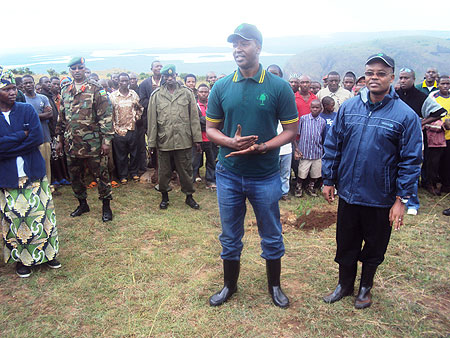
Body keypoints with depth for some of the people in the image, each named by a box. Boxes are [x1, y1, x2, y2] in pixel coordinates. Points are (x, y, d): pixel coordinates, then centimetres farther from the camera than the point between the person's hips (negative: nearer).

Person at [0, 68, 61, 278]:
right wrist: (23, 135, -15)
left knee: (41, 213, 8)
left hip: (33, 173, 2)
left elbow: (38, 138, -12)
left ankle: (46, 253, 26)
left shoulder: (27, 110, 1)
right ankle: (20, 258, 26)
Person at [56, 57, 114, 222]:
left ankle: (106, 206, 16)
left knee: (101, 174, 2)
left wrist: (107, 140, -15)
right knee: (75, 176, 14)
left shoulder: (96, 89, -6)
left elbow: (106, 116, -10)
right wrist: (60, 140, 16)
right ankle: (82, 204, 32)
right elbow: (61, 118, 18)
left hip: (93, 144, -5)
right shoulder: (65, 92, 12)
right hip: (72, 144, 6)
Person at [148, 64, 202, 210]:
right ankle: (164, 196, 29)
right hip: (163, 141, 0)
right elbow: (152, 120, 3)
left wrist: (197, 139, 0)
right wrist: (152, 142, 0)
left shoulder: (187, 93, 4)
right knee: (164, 171, 11)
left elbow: (194, 117, 4)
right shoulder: (156, 95, 4)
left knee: (185, 170, 9)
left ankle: (189, 196, 26)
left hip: (184, 140, 0)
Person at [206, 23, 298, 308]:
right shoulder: (222, 87, 1)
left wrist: (261, 147, -20)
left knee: (272, 237, 14)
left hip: (266, 176, -2)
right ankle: (230, 285, 38)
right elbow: (211, 129, 5)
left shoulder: (279, 87, -6)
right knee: (230, 237, 16)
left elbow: (291, 130, -4)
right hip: (229, 174, 2)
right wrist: (232, 142, -16)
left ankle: (275, 286, 37)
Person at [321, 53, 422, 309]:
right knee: (346, 244, 17)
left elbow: (411, 161, -8)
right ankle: (345, 284, 40)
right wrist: (329, 180, 5)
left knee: (374, 247, 16)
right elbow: (332, 145, 6)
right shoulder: (348, 108, 0)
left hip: (381, 199, -2)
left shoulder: (406, 115, -9)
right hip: (348, 193, 3)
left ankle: (366, 287, 41)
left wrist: (402, 199, -10)